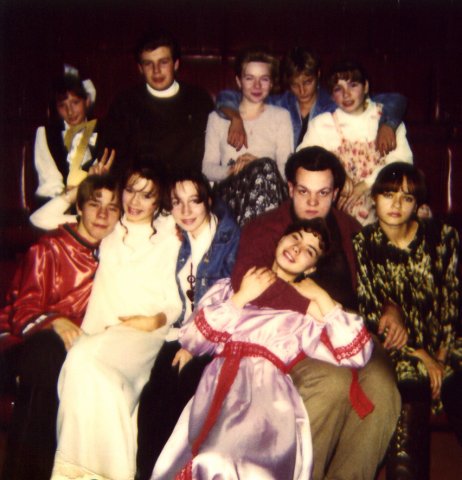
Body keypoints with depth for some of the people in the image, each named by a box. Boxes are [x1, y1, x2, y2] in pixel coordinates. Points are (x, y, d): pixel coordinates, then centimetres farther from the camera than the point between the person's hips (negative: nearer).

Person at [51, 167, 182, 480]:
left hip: (144, 332, -3)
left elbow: (177, 302, 10)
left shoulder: (169, 239, 13)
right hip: (99, 332, 3)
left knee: (84, 358, -31)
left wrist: (157, 320, -8)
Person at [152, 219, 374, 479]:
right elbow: (190, 340, 10)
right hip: (219, 382, 1)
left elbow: (356, 354, 6)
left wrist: (322, 297, 8)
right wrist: (241, 298, 7)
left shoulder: (307, 310, 21)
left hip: (268, 389, 0)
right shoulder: (230, 287, 25)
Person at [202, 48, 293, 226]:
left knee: (266, 167, -34)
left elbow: (286, 169, 6)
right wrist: (230, 170, -11)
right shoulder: (218, 118, 19)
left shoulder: (281, 116, 18)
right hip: (229, 192, -1)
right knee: (265, 166, -31)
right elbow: (207, 169, 10)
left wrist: (257, 164, -13)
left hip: (268, 193, 1)